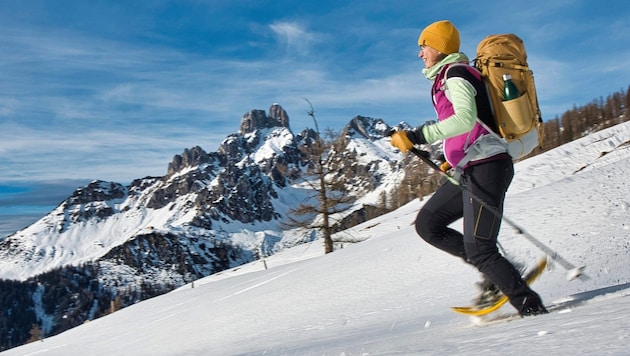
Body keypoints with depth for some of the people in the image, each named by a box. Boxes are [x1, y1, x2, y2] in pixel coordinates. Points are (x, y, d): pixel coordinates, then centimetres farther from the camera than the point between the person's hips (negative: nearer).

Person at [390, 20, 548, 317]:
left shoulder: (455, 75, -10)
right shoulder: (449, 77, 20)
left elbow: (465, 118, -29)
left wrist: (418, 136, -30)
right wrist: (454, 158, 31)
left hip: (486, 169, -10)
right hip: (469, 171, 10)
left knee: (479, 250, -8)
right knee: (427, 225, 11)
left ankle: (531, 307, 3)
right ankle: (495, 272, 13)